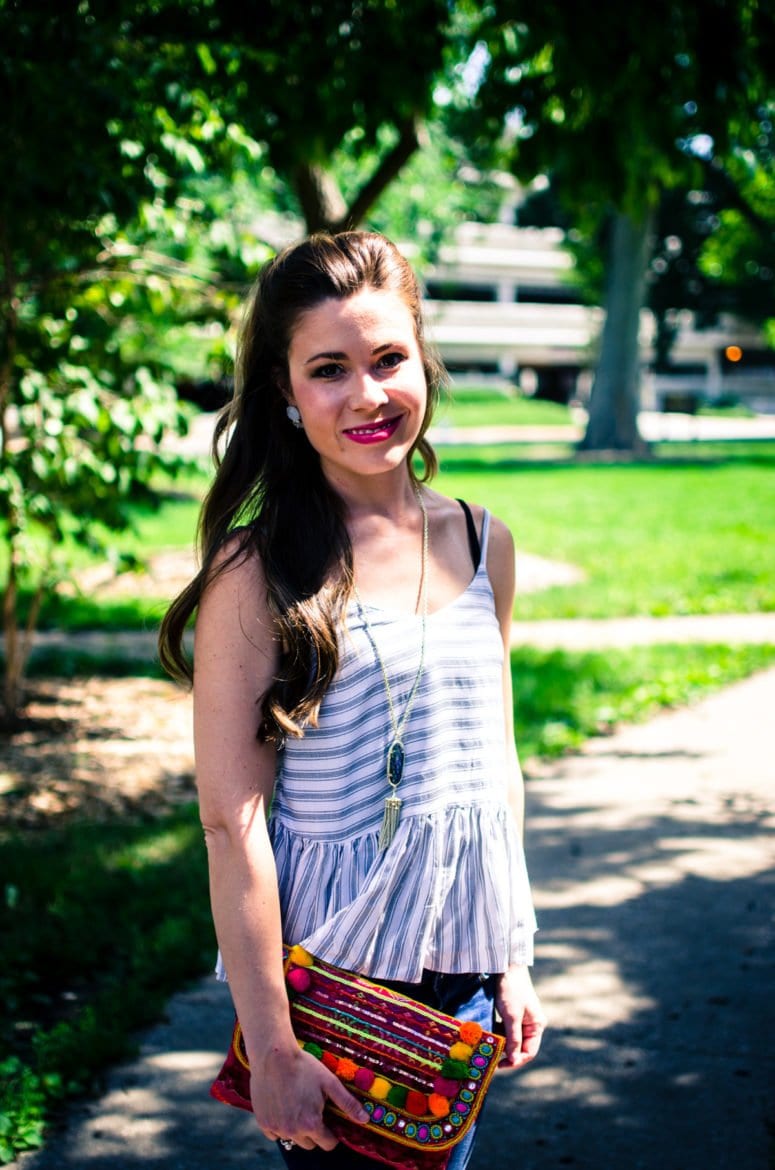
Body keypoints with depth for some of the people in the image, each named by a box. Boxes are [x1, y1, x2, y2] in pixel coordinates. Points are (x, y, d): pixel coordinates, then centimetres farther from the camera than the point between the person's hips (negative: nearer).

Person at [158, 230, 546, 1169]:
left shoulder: (482, 544, 2)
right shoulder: (257, 571, -15)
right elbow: (233, 820, -16)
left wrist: (514, 960, 10)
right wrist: (273, 1049, -15)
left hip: (464, 970, 5)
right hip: (330, 972, -5)